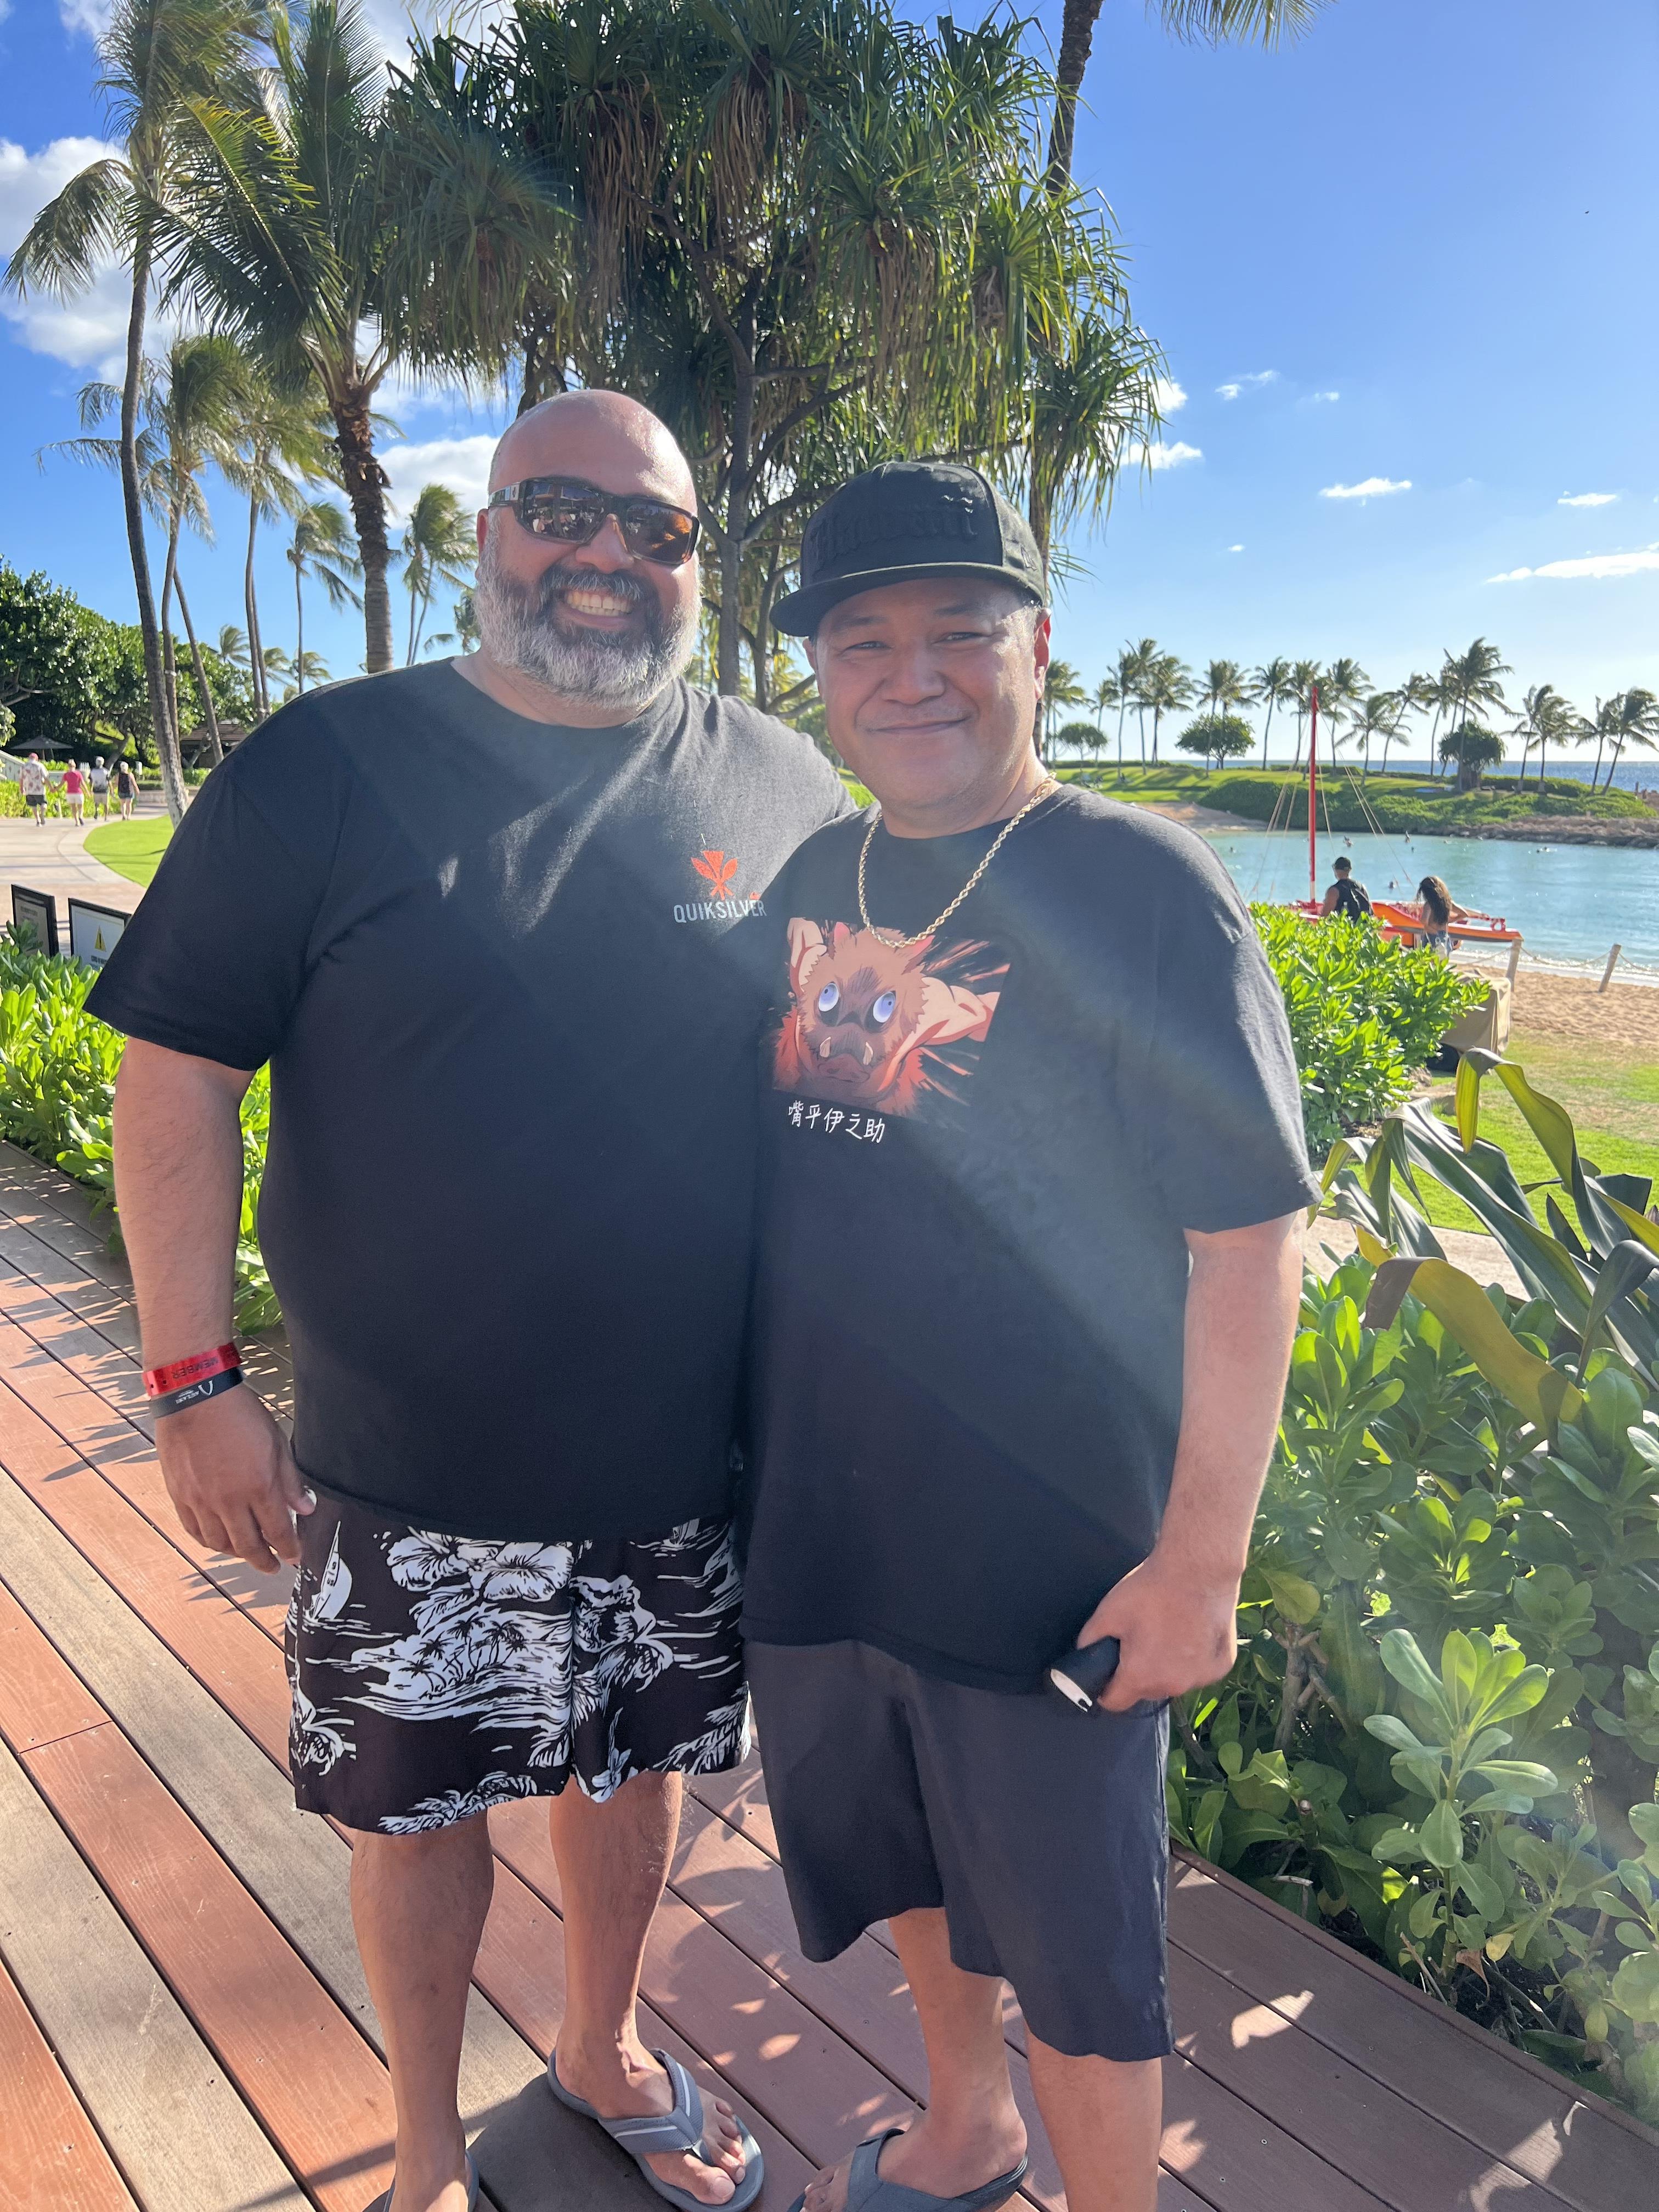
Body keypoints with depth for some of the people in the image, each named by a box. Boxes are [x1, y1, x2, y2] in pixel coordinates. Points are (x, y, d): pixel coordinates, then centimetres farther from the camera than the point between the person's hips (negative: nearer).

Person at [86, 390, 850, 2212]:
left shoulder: (786, 793, 1)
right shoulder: (326, 767, -6)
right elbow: (175, 1072, -5)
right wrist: (194, 1384, -9)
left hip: (687, 1449, 3)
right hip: (411, 1456, -2)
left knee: (636, 1767, 21)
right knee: (417, 1801, 15)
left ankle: (603, 2048, 51)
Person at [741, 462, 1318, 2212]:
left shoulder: (1144, 895, -16)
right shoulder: (813, 882, 3)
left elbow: (1248, 1245, -16)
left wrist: (1201, 1561, -15)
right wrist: (741, 1455, 14)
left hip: (1051, 1556, -6)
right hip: (818, 1525, 7)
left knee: (1068, 1948, 14)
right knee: (908, 1866, 27)